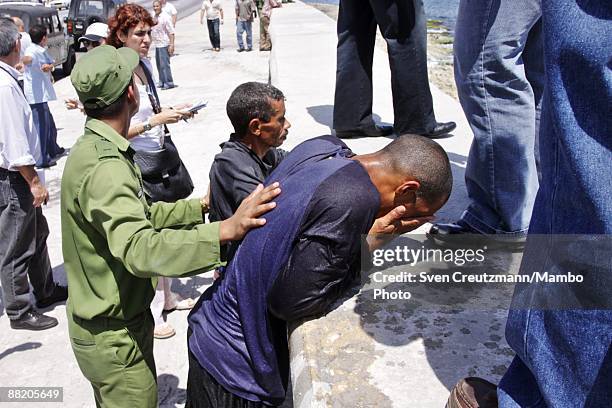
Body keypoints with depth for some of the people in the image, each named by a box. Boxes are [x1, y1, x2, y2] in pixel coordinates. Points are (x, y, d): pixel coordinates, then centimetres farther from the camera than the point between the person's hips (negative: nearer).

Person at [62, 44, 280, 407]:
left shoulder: (95, 148, 5)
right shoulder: (104, 168, -30)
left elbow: (140, 215, 12)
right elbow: (139, 249, -44)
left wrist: (200, 207, 10)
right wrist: (225, 231, -53)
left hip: (112, 322, 10)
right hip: (114, 336, -10)